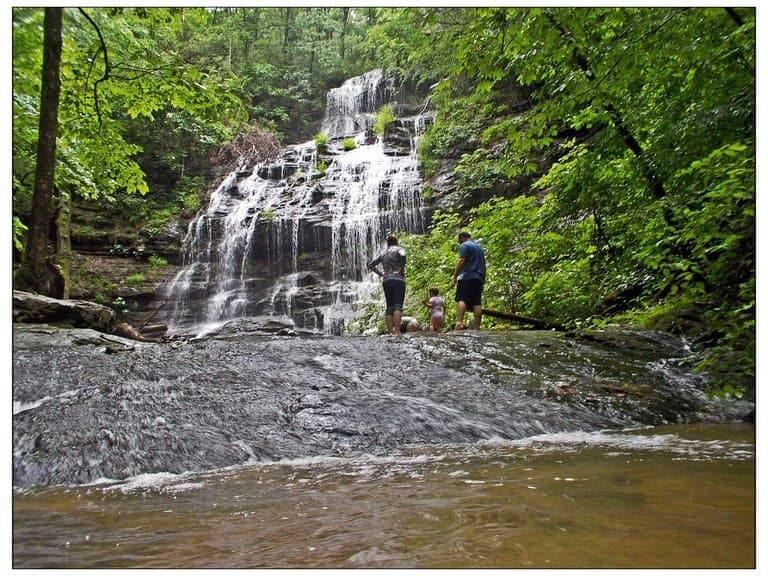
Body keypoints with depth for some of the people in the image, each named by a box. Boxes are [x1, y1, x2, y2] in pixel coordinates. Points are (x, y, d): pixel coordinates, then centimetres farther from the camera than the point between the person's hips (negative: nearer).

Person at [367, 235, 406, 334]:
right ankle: (397, 331, -26)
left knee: (389, 307, 6)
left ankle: (390, 332, -1)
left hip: (386, 281, 5)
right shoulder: (399, 249, 6)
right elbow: (402, 255, -19)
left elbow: (370, 265, 19)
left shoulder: (382, 253, 20)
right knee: (398, 306, -13)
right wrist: (402, 269, -9)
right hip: (398, 279, -5)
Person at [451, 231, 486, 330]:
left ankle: (459, 322, -33)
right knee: (477, 302, 0)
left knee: (461, 299, -15)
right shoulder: (480, 247, 26)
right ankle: (477, 327, -6)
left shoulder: (464, 245, 1)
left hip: (467, 277, -7)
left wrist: (454, 277, -9)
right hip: (479, 279, 7)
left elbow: (461, 261, -10)